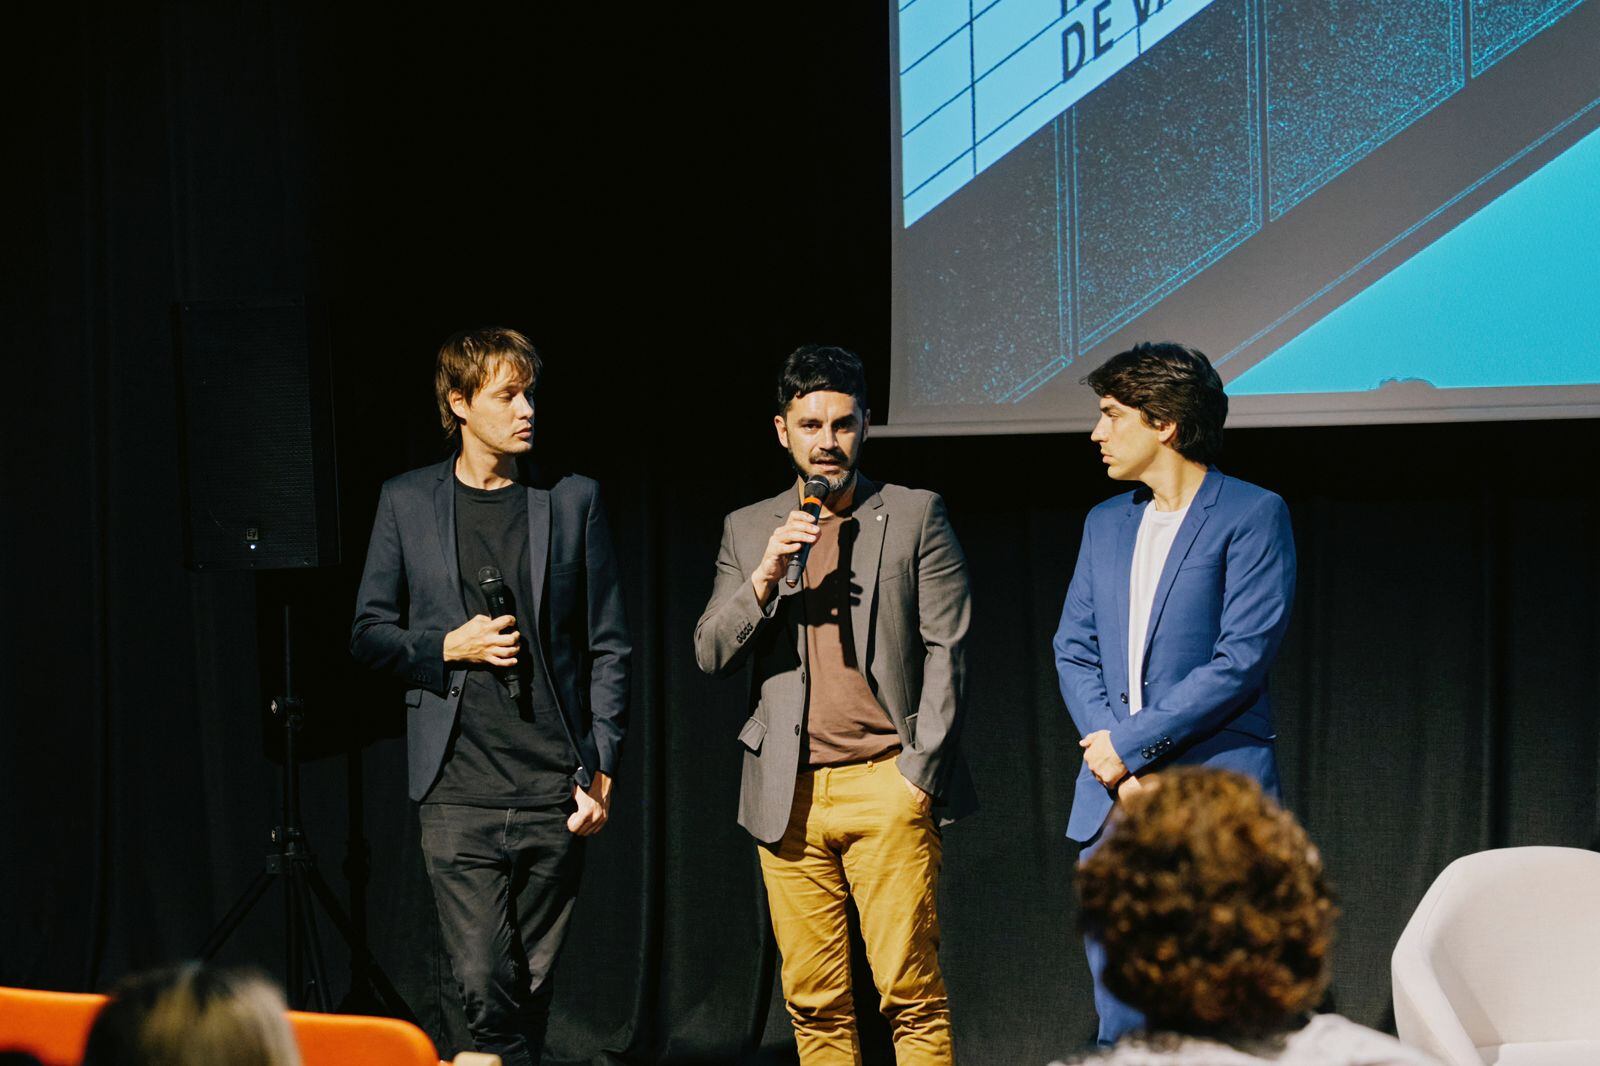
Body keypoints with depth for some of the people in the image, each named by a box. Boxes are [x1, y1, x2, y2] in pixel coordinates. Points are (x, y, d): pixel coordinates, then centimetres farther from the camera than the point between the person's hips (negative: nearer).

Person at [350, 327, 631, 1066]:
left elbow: (609, 647, 7)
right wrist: (448, 647, -8)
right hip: (459, 791, -1)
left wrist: (601, 770, 0)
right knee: (483, 979, -10)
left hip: (555, 789, 1)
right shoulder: (407, 503, 6)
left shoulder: (572, 500, 7)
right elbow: (369, 635, 10)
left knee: (533, 979, 5)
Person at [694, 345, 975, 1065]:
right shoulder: (748, 530, 14)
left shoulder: (914, 516, 5)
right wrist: (765, 578, -9)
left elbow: (946, 653, 2)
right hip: (788, 796, 3)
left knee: (911, 993, -8)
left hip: (886, 789, -3)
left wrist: (918, 771, -6)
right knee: (814, 1004, 3)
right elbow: (710, 654, 7)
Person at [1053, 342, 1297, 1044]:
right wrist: (1116, 764, -4)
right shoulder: (1106, 523, 17)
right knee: (1120, 1021, 7)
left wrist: (1133, 743, -13)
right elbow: (1074, 651, 12)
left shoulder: (1251, 515, -4)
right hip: (1112, 801, 6)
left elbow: (1243, 658, -12)